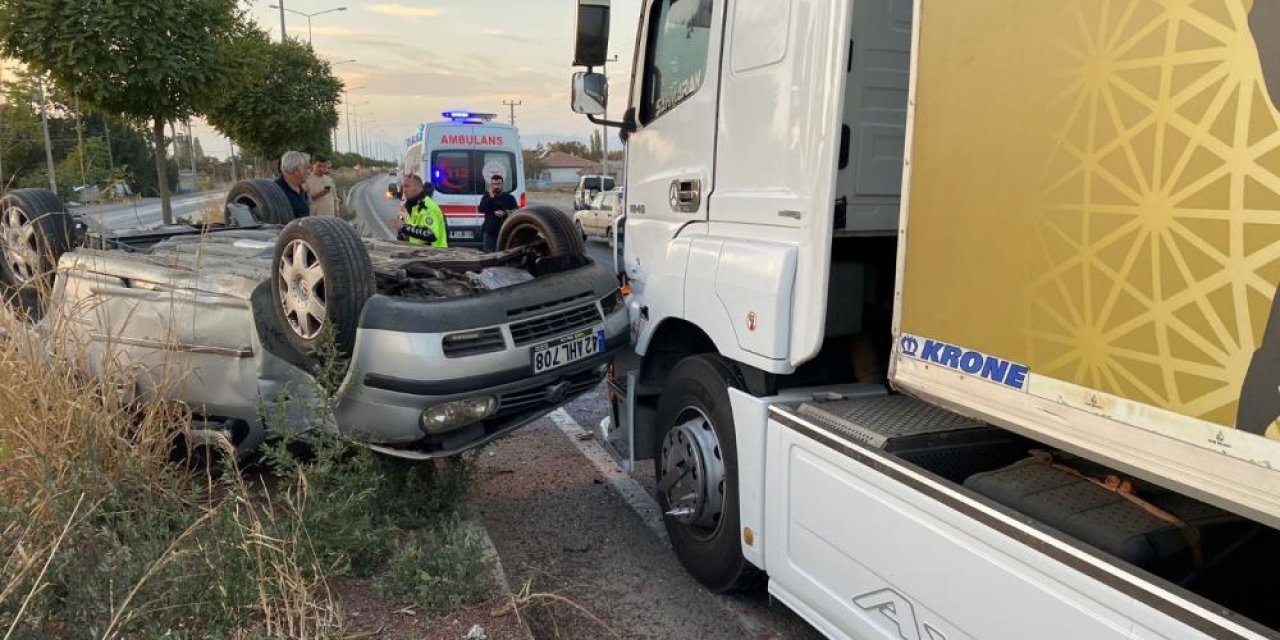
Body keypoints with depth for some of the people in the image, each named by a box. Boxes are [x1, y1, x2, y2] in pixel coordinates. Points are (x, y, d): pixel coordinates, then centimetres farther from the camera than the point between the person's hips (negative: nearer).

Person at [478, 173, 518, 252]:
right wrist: (490, 197, -13)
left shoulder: (509, 198, 3)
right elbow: (481, 209, -6)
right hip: (489, 231, 2)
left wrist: (505, 213, -17)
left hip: (504, 232, -2)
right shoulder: (487, 196, 9)